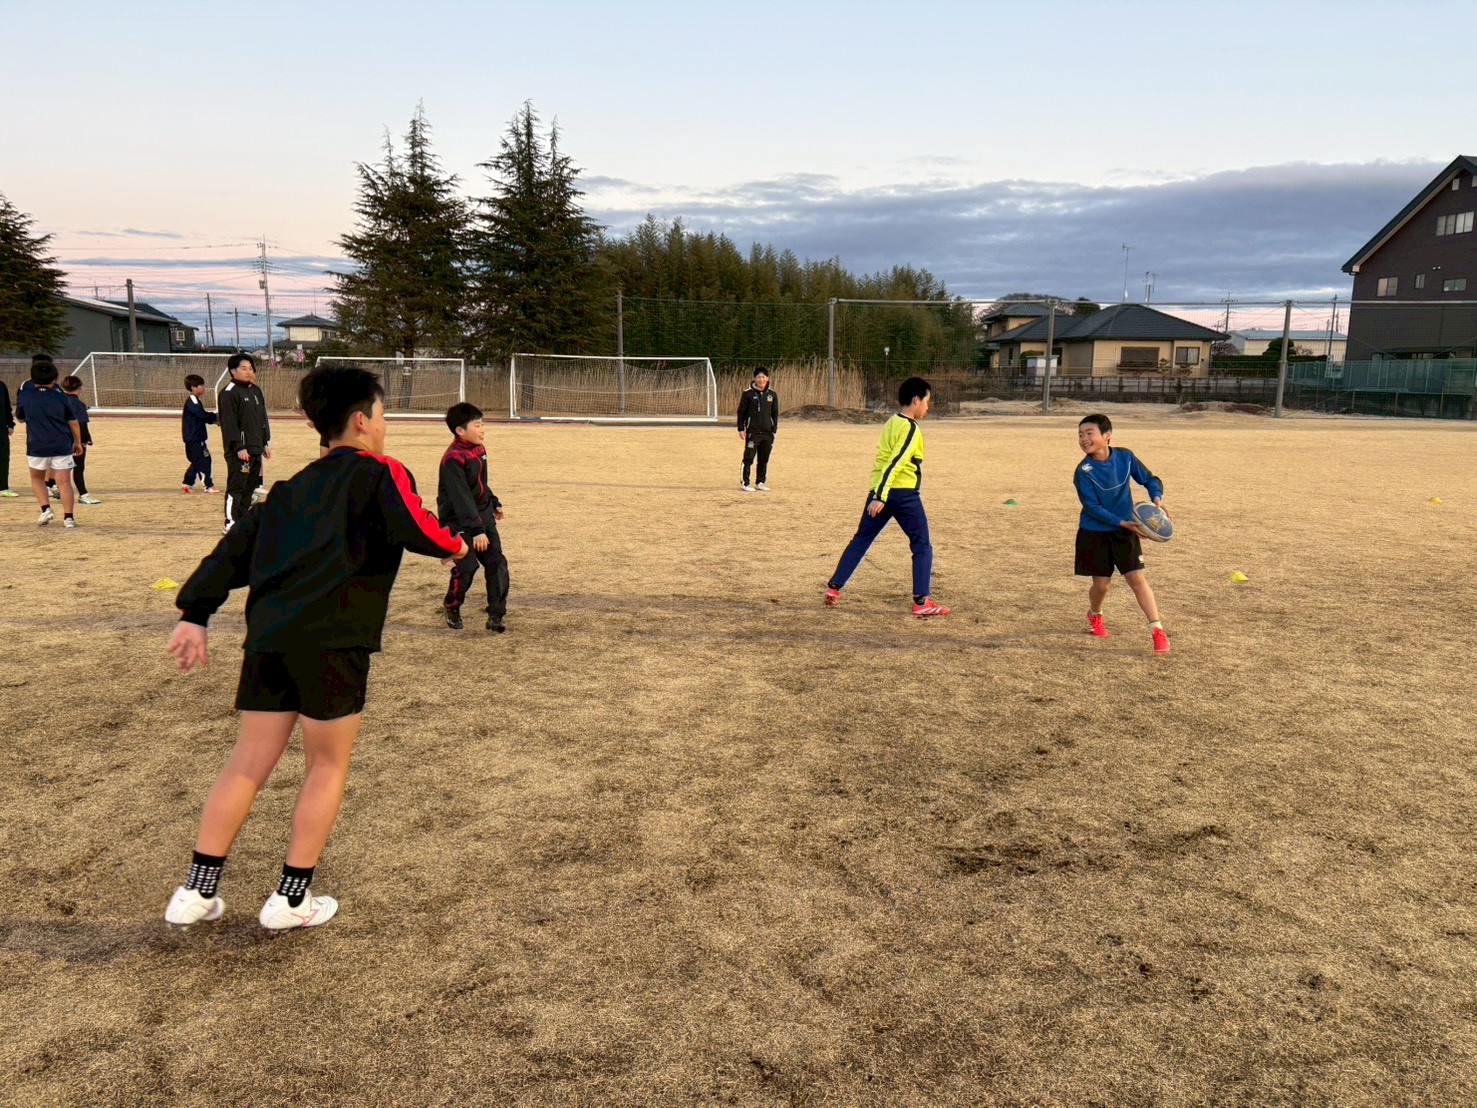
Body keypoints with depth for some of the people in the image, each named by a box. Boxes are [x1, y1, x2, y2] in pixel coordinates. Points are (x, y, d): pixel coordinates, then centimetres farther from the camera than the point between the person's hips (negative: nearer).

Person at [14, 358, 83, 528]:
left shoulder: (24, 396, 0)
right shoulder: (61, 397, -1)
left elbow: (20, 418, 16)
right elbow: (73, 422, 4)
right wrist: (78, 443, 15)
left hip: (37, 447, 1)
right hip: (62, 446, -1)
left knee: (37, 478, 21)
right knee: (64, 482, -1)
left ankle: (46, 509, 3)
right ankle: (68, 517, -7)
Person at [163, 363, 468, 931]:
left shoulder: (296, 484, 22)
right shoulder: (380, 473, 2)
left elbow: (237, 543, 18)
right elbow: (416, 529, -15)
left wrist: (195, 613, 17)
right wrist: (453, 545, 6)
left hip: (267, 635, 6)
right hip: (331, 639, -6)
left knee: (249, 762, 15)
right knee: (328, 766, 9)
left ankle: (195, 892, 19)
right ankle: (290, 899, 16)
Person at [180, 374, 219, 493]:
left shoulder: (195, 401, 18)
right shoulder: (192, 401, -14)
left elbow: (204, 417, 17)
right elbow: (203, 414, -23)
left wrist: (213, 418, 3)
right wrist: (216, 416, -12)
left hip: (195, 438, 10)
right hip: (194, 438, -10)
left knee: (197, 461, 15)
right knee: (203, 461, -8)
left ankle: (187, 483, 20)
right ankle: (209, 485, -7)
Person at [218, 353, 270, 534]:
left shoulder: (256, 391, 16)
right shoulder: (229, 393, -10)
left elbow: (263, 419, 22)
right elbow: (228, 422, -15)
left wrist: (265, 443, 17)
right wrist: (239, 447, -19)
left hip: (256, 448, 8)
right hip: (239, 450, -8)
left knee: (250, 485, 12)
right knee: (236, 486, -7)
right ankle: (230, 524, -3)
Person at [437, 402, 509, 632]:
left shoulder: (479, 449, 5)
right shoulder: (453, 459, -22)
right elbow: (461, 497, -27)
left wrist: (494, 503, 29)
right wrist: (476, 530, -30)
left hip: (482, 514, 8)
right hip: (458, 520, -8)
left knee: (497, 563, 0)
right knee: (467, 566, -11)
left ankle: (496, 615, 4)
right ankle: (452, 609, 16)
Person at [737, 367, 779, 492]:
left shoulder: (772, 394, 9)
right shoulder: (748, 393, -1)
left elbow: (775, 413, 14)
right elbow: (741, 412, 1)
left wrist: (774, 430, 8)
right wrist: (741, 429, -4)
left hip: (767, 433, 4)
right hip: (752, 432, -4)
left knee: (764, 459, 8)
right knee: (749, 458, -6)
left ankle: (761, 482, 17)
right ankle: (745, 483, 1)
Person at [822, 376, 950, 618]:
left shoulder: (891, 423, 15)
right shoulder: (911, 429, -12)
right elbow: (895, 463, -20)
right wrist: (880, 496, -23)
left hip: (880, 491, 8)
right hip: (904, 493, -8)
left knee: (861, 540, 14)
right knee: (922, 546, 2)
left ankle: (834, 587, 13)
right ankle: (922, 602, -2)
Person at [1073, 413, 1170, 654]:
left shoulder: (1125, 456, -7)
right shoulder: (1083, 471, -17)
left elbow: (1150, 479, 5)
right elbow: (1092, 507, -18)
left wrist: (1157, 497, -15)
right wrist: (1122, 522, -26)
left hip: (1125, 531, 2)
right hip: (1094, 534, -1)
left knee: (1137, 578, -6)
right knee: (1101, 582, 5)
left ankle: (1157, 630, -4)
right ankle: (1094, 615, 38)